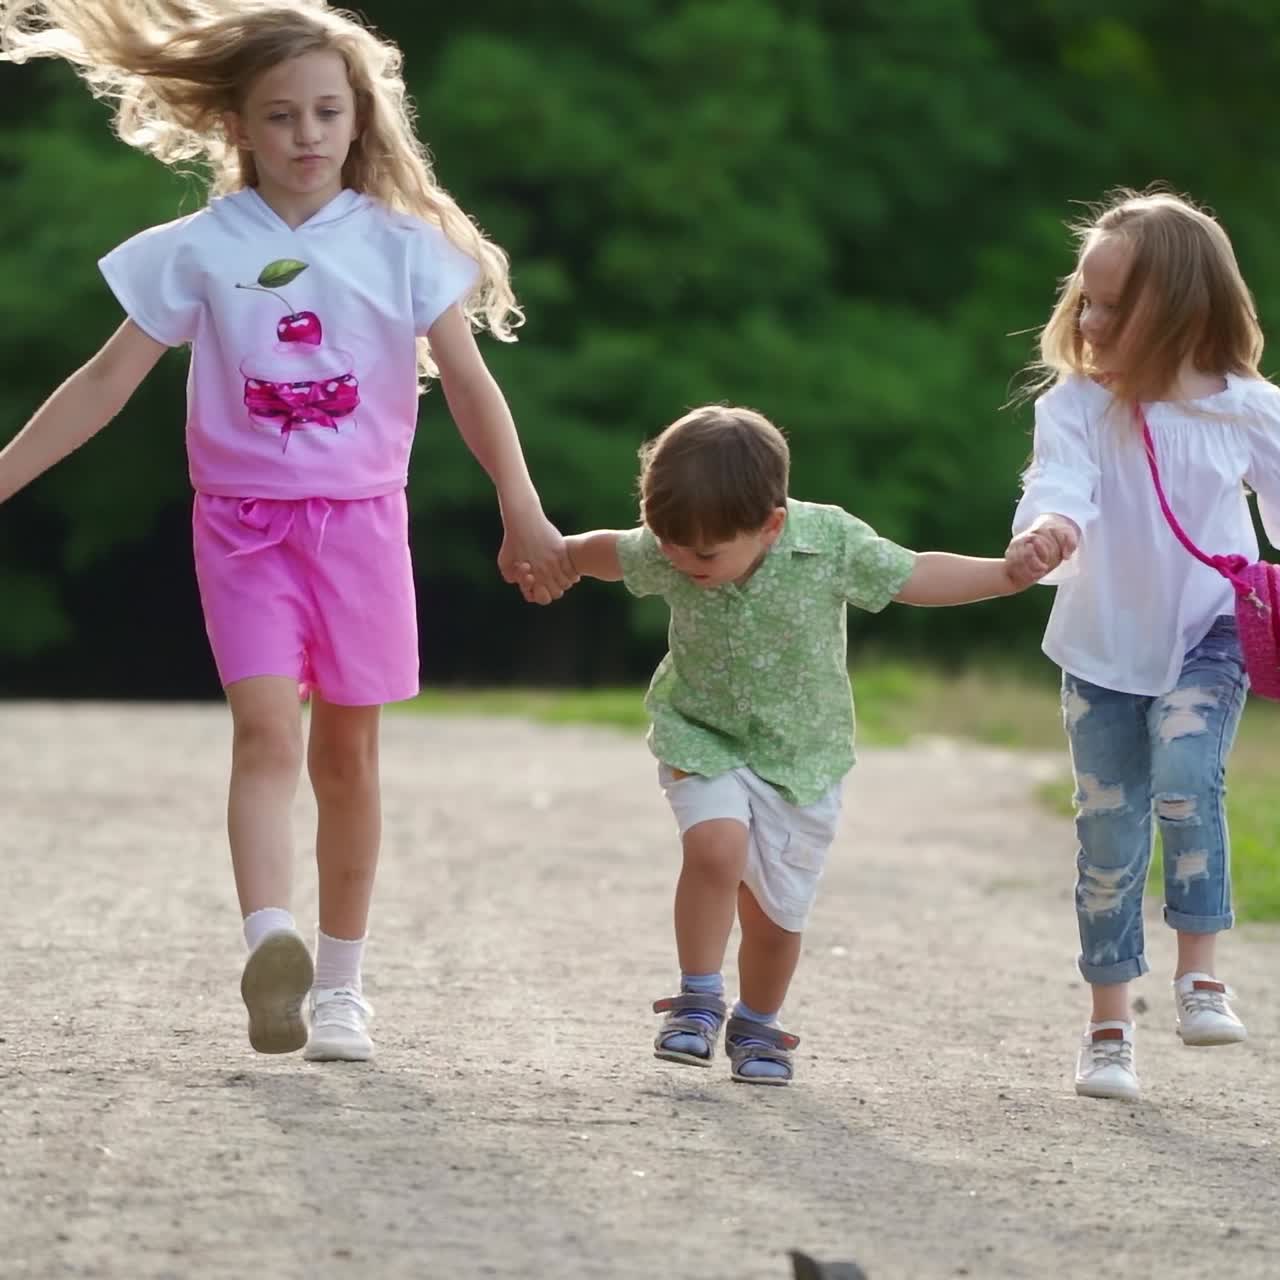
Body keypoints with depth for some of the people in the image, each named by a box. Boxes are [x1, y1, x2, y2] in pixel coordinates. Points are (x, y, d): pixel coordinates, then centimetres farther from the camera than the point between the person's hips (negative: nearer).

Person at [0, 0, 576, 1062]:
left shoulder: (402, 246, 0)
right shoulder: (200, 250, 0)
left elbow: (469, 383, 0)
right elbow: (109, 382, 3)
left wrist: (526, 517, -5)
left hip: (360, 521, 1)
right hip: (243, 523, -1)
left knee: (346, 749, 6)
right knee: (265, 728, -18)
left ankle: (338, 984, 15)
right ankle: (271, 952, -34)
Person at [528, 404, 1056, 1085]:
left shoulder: (831, 543, -23)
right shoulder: (669, 551, -17)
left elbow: (916, 577, -11)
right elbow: (611, 553, 6)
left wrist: (1009, 573, -20)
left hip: (801, 754, 0)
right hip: (700, 734, 0)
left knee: (776, 909, 6)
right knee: (716, 844, -27)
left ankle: (756, 1026, 33)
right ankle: (698, 1000, -9)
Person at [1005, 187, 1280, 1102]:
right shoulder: (1076, 404, -12)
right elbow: (1061, 479, -29)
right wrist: (1046, 527, -51)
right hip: (1105, 648, 1)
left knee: (1185, 776, -26)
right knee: (1109, 831, 4)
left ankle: (1201, 974, -14)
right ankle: (1109, 1026, 16)